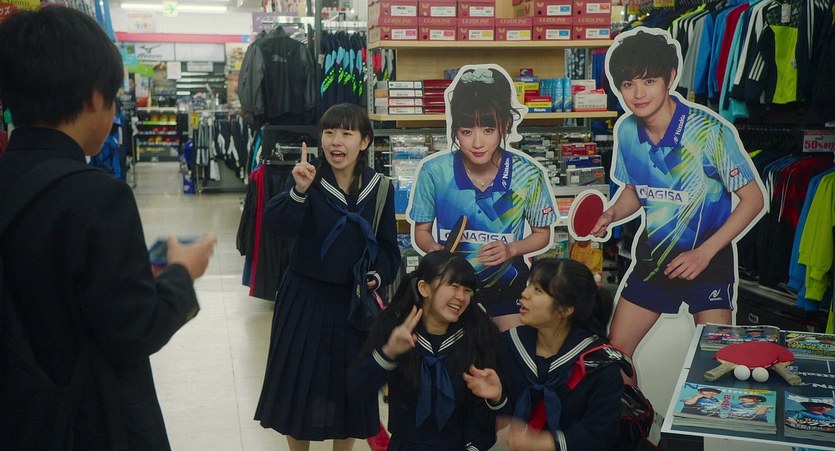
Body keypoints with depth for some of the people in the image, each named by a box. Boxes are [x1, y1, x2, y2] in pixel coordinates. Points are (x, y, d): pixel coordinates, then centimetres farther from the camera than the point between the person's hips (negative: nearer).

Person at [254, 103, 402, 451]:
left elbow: (388, 247, 6)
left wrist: (378, 276, -12)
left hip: (354, 300, 2)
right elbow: (274, 225, -27)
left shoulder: (379, 188, -2)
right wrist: (299, 191, -43)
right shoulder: (308, 178, -10)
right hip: (304, 297, -2)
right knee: (298, 380, 8)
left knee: (349, 383, 14)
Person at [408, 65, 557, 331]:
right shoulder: (434, 171, -15)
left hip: (506, 282, 0)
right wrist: (435, 249, -24)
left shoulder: (527, 174, -15)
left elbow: (542, 234, -1)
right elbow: (421, 231, -2)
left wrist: (511, 249, -20)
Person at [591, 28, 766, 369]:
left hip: (708, 256, -4)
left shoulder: (710, 131, -21)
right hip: (653, 253, 5)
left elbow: (753, 199, -15)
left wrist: (704, 253, -20)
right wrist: (610, 215, -11)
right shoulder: (626, 130, -5)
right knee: (617, 349, 8)